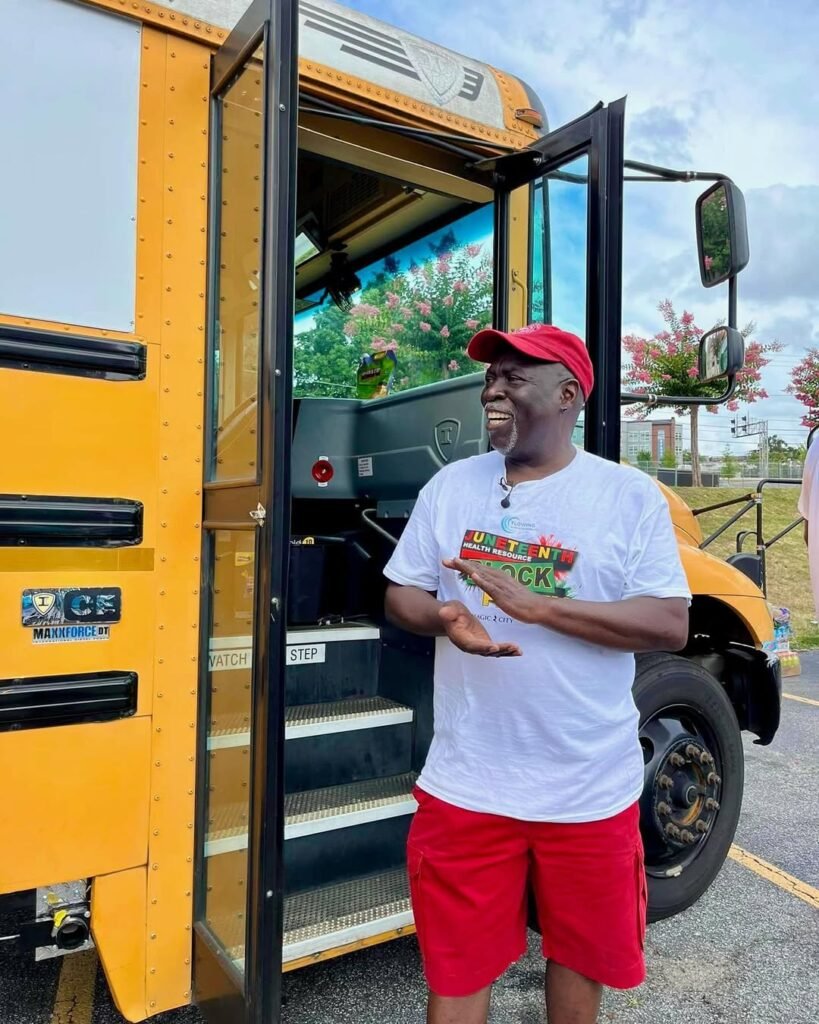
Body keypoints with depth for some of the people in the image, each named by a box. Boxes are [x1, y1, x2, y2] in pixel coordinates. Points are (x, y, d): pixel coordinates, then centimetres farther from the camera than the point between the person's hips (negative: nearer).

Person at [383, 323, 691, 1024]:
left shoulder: (630, 495, -7)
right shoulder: (450, 486, 1)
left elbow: (670, 625, -13)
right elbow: (401, 596, 5)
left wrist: (537, 605, -24)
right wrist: (443, 617, -18)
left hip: (591, 788, -1)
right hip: (465, 785, 1)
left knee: (581, 951, 23)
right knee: (457, 966, 15)